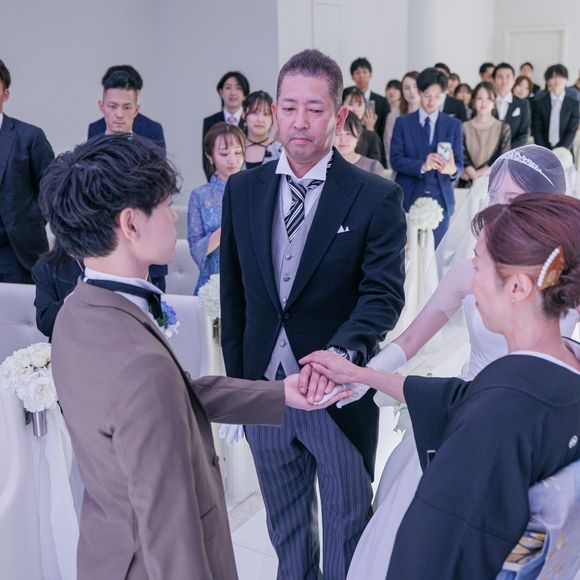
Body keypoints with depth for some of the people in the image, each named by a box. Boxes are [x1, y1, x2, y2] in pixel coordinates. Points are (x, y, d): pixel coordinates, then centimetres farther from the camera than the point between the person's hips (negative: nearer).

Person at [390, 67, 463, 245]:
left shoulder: (453, 125, 9)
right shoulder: (403, 123, 6)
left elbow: (459, 165, 3)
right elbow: (395, 160, -4)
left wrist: (452, 169, -22)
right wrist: (422, 166, -22)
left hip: (440, 199, 1)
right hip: (409, 198, -1)